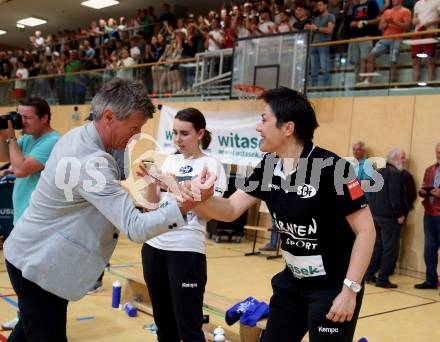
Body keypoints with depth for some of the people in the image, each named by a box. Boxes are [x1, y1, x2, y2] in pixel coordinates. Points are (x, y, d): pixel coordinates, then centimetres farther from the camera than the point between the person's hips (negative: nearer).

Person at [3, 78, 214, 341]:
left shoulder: (77, 136, -1)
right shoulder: (90, 161, -30)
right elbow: (135, 228, -34)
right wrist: (186, 204, -36)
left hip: (34, 256, 10)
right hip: (39, 264, -10)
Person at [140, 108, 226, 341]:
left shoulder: (211, 165, -6)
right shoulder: (170, 160, 10)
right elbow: (154, 204, 9)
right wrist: (152, 180, -9)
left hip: (187, 250, -6)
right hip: (154, 246, 6)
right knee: (163, 321, 16)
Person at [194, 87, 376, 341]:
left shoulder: (331, 168, -23)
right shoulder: (268, 168, -2)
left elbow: (366, 230, -20)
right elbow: (230, 210, -3)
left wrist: (350, 290, -22)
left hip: (333, 288, -7)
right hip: (291, 283, 7)